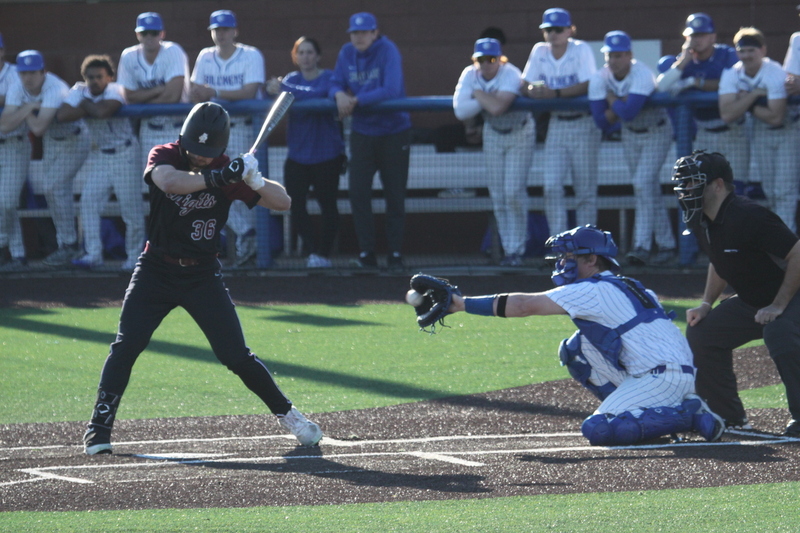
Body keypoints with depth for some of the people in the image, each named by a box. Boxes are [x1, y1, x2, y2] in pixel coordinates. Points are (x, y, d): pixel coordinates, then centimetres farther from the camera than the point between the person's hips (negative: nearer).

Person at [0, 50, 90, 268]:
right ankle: (67, 246, 17)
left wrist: (26, 113, -24)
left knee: (55, 187, -19)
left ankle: (68, 245, -12)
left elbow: (39, 128, -41)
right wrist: (27, 108, -32)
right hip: (50, 141, 7)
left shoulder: (55, 90, -33)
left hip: (73, 141, -7)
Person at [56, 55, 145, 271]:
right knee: (89, 200, -4)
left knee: (131, 204, -4)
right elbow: (61, 115, -20)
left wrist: (86, 105, -20)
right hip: (99, 154, 5)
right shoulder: (79, 91, -5)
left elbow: (103, 111, -40)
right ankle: (93, 254, -1)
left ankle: (134, 257, 7)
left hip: (124, 154, -5)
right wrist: (89, 108, -24)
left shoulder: (115, 91, -18)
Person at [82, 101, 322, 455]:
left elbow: (283, 203, -10)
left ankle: (285, 413, 15)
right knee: (126, 346, -14)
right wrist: (217, 177, -42)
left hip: (203, 276, 1)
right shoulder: (164, 157, -9)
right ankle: (99, 427, -7)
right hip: (157, 271, -1)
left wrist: (255, 181, -29)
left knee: (237, 356, -2)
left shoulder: (227, 171, -6)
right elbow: (169, 181, -33)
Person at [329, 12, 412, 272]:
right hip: (362, 132, 4)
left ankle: (395, 253, 9)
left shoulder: (388, 51, -14)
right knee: (358, 193, -4)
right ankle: (366, 253, 1)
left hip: (394, 131, -4)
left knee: (395, 196, 1)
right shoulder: (347, 53, 1)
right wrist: (339, 94, -19)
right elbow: (335, 84, 5)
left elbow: (392, 90, -24)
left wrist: (356, 100, -22)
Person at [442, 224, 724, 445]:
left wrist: (463, 304, -11)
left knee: (596, 430, -19)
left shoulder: (593, 290, -9)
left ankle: (688, 414, -13)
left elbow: (526, 306, -13)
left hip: (666, 376, -9)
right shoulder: (622, 288, 20)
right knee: (574, 349, 12)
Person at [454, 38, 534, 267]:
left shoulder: (510, 75, -28)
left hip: (519, 133, -5)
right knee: (497, 196, 3)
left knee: (514, 192, -13)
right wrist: (486, 99, -32)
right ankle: (508, 248, 12)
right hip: (493, 134, 5)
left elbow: (497, 107, -42)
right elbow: (460, 111, -25)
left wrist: (478, 93, -26)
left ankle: (516, 250, -6)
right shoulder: (469, 75, -13)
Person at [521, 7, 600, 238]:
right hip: (556, 123, 4)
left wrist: (554, 93, -31)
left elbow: (587, 86, -21)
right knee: (551, 186, -5)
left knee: (585, 189, -2)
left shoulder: (581, 50, -11)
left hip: (583, 125, -4)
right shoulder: (539, 51, 3)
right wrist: (532, 90, -24)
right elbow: (524, 85, 1)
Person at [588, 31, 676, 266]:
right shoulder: (599, 79, -13)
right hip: (630, 135, 6)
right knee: (650, 190, 9)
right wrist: (621, 106, -28)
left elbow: (629, 112, -42)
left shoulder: (642, 75, -30)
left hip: (656, 133, -6)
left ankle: (642, 246, -18)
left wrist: (613, 101, -23)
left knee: (643, 185, -18)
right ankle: (666, 245, 17)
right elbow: (601, 121, -16)